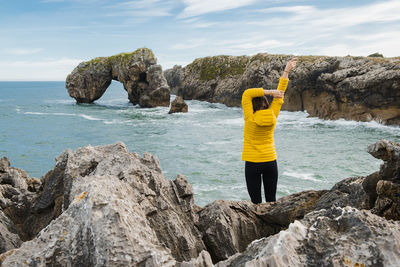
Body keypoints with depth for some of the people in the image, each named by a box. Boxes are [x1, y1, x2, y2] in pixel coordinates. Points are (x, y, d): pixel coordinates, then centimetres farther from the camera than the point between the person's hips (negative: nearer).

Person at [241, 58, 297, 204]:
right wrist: (286, 71, 9)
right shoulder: (272, 117, -4)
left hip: (252, 164, -4)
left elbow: (247, 93, -10)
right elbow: (280, 95, 4)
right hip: (270, 162, 4)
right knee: (271, 200, 9)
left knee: (256, 201, 0)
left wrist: (270, 92, -10)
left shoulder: (250, 119, -13)